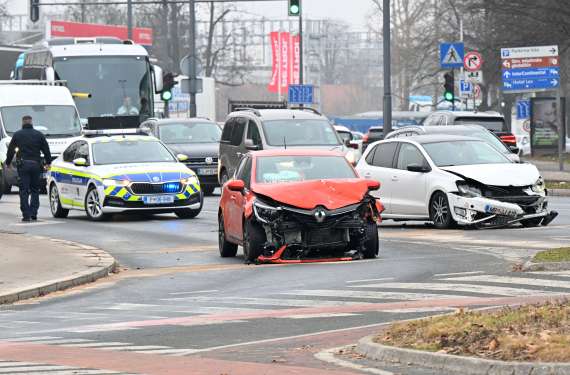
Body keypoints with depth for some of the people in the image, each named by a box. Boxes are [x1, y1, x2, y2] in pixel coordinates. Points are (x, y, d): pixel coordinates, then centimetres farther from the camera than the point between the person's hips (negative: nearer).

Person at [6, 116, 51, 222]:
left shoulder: (17, 135, 3)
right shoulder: (39, 135, 6)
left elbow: (10, 150, 7)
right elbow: (46, 150, 9)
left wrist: (8, 162, 20)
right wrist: (48, 162, 20)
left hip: (23, 165, -2)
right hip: (36, 164, 2)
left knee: (24, 191, 0)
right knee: (35, 190, 11)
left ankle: (26, 215, -7)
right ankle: (33, 213, 5)